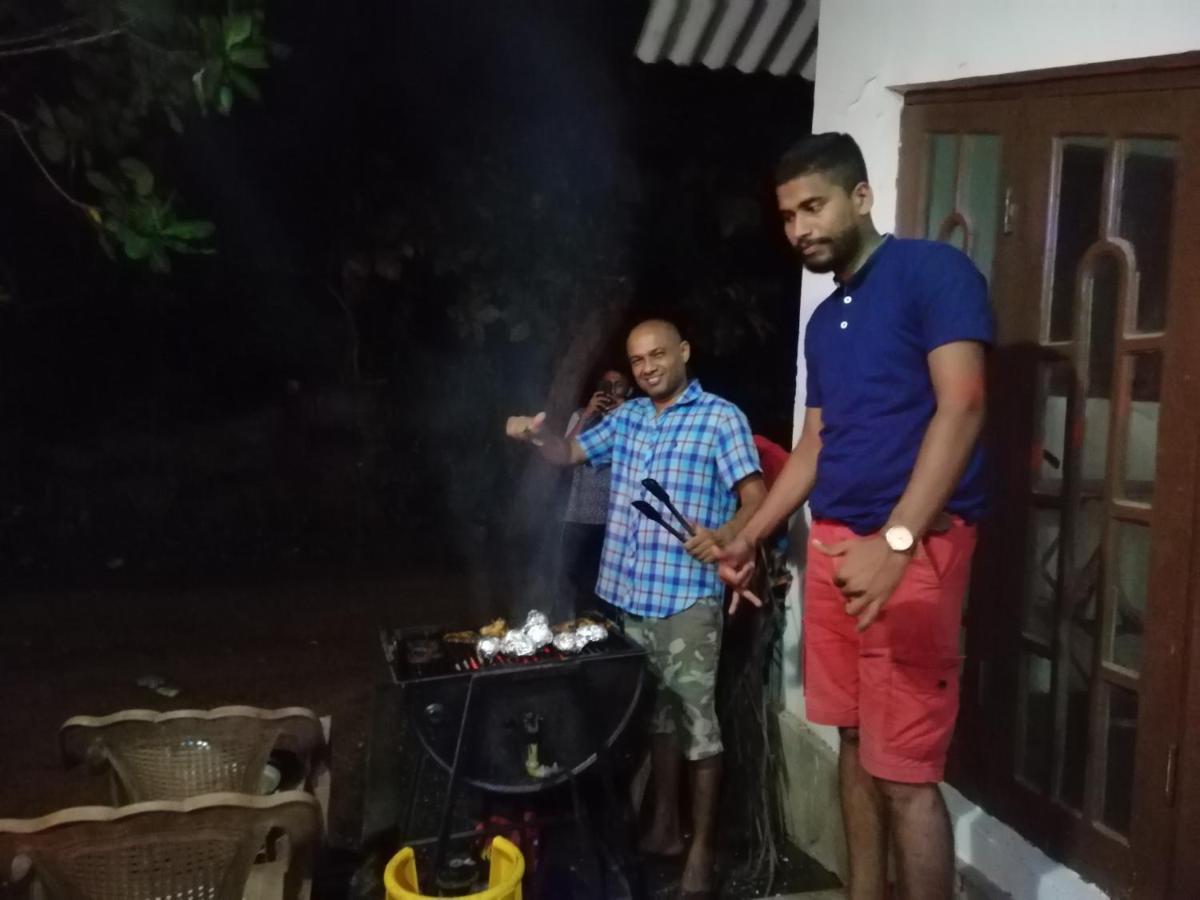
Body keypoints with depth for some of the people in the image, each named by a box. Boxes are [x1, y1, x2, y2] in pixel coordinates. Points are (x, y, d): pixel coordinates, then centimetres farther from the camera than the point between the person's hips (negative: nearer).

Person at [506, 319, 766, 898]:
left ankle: (702, 850, 11)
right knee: (656, 714, 16)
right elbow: (570, 454, 22)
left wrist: (725, 537, -30)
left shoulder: (721, 417, -6)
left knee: (696, 721, -1)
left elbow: (757, 497, -10)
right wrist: (538, 436, 0)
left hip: (687, 596, -6)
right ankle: (664, 827, 30)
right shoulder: (626, 418, 12)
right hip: (631, 593, 6)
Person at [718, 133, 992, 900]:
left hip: (915, 546, -8)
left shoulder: (934, 272, -6)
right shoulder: (824, 321, 18)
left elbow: (961, 408, -17)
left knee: (905, 772, -6)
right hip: (833, 543, 8)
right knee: (856, 743, 15)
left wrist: (895, 540, -28)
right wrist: (750, 538, 22)